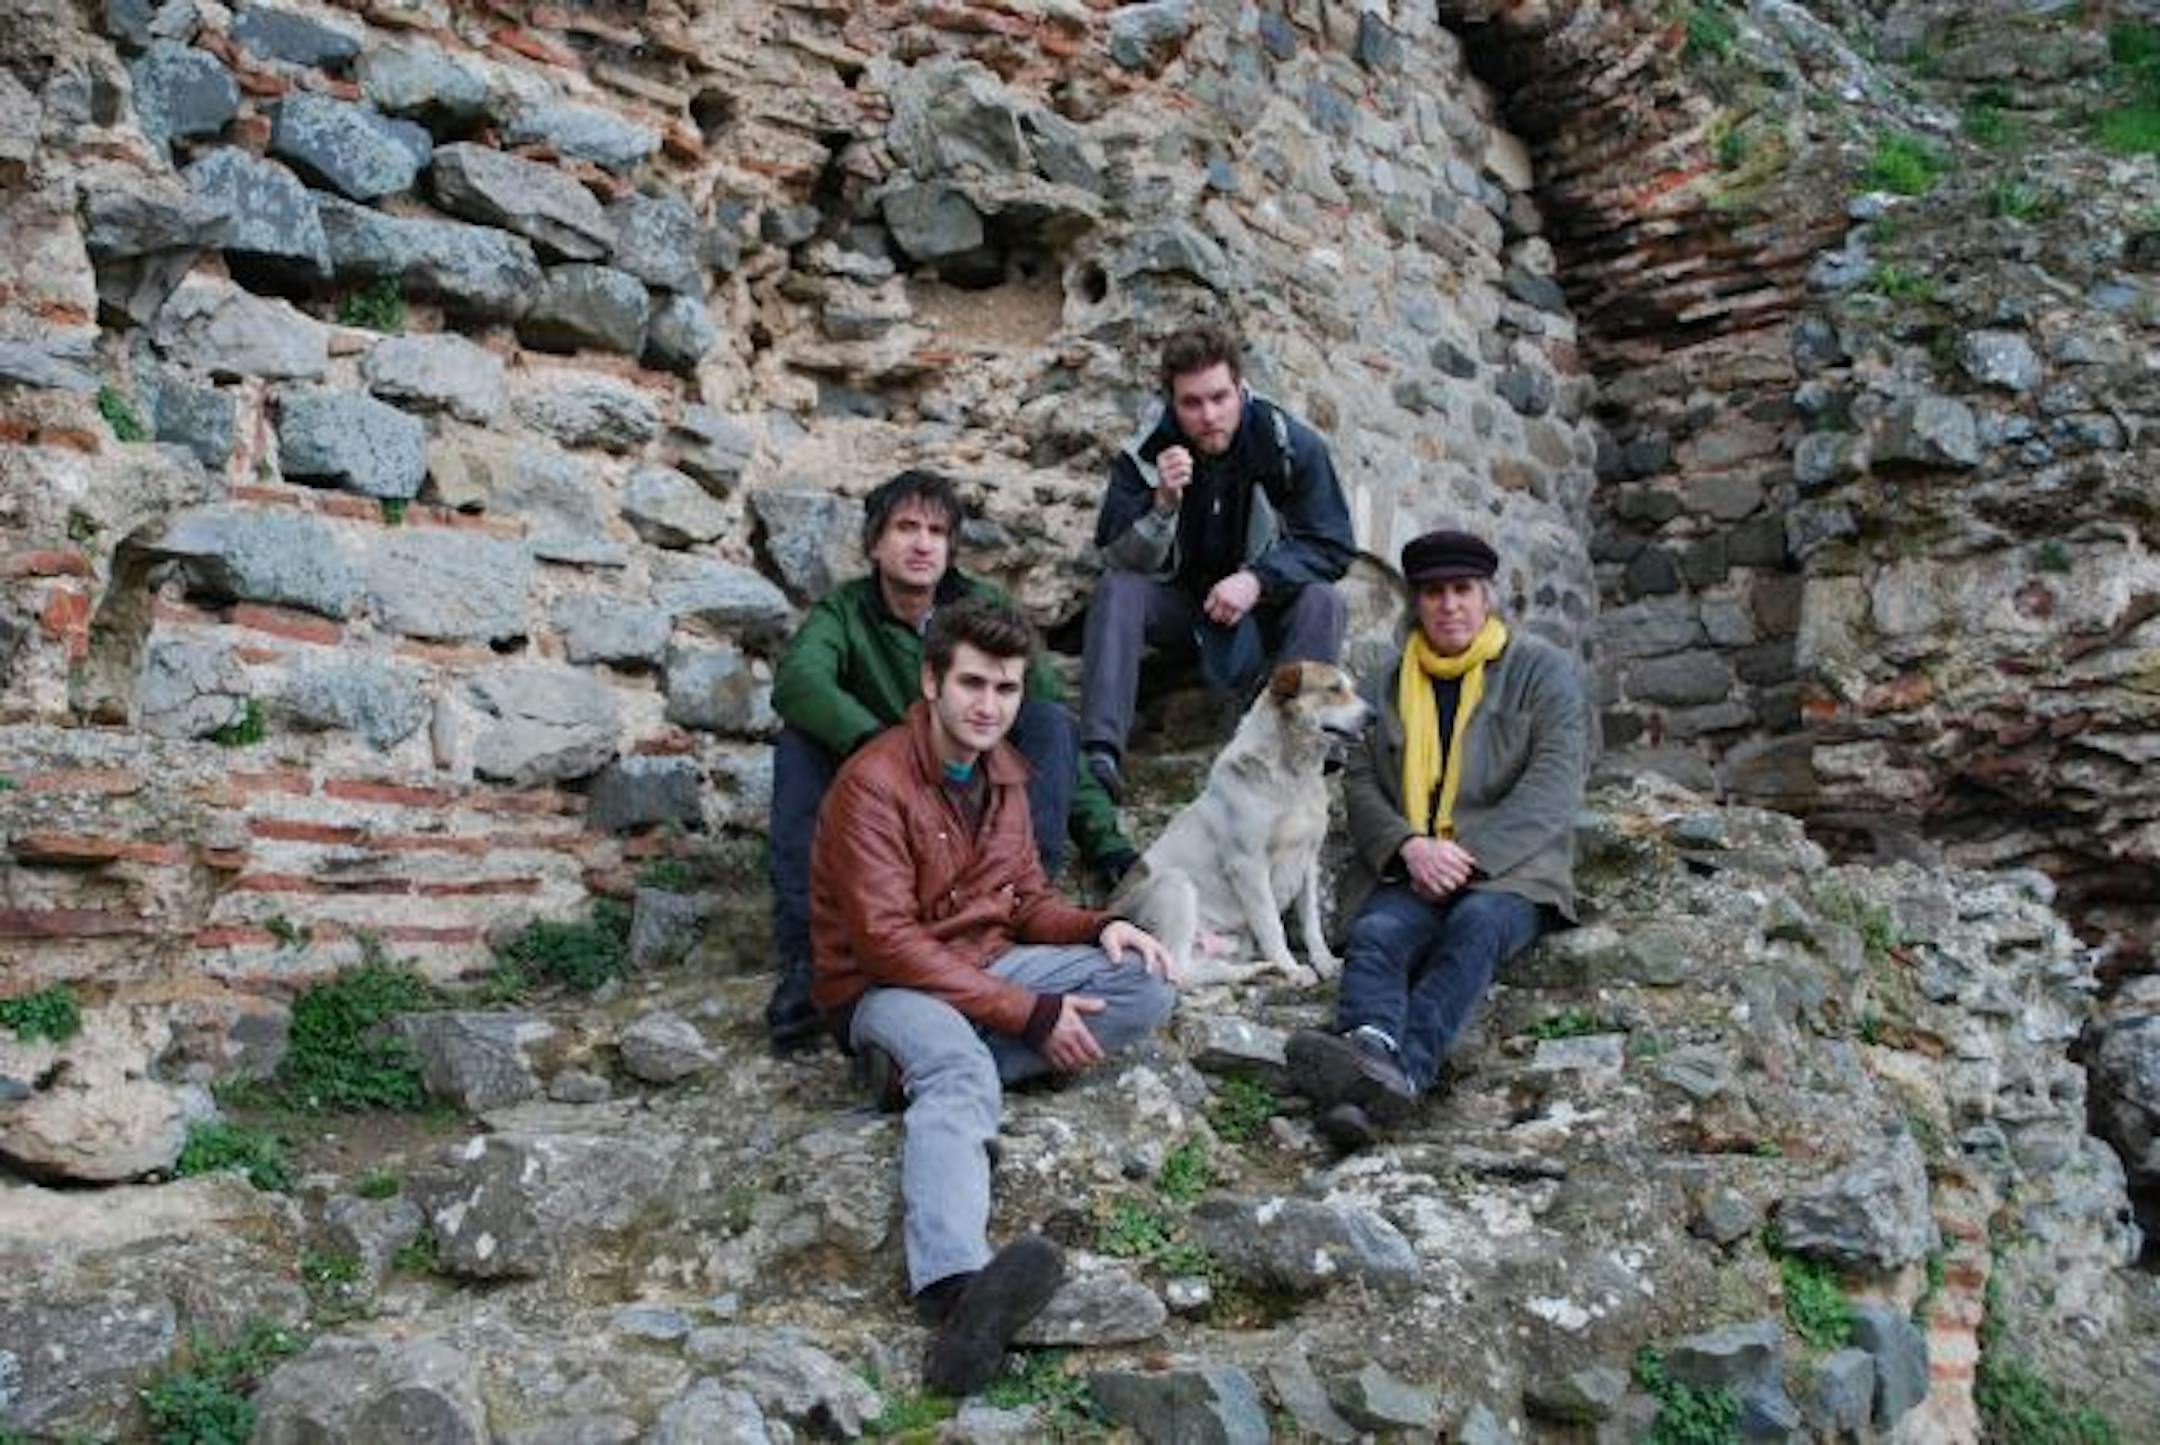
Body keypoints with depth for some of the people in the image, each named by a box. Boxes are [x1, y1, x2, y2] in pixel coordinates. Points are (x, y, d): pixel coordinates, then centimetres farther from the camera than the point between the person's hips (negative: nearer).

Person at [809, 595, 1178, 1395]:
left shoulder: (1001, 770, 8)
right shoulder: (875, 781, -18)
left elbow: (1026, 896, 15)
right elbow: (887, 943, -23)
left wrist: (1100, 927, -8)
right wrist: (1029, 1017, -24)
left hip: (990, 965, 8)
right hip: (886, 988, -8)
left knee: (1147, 984, -12)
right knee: (960, 1070, -40)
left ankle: (936, 1069, -21)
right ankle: (955, 1288, -66)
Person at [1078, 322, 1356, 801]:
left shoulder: (1291, 445, -15)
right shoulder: (1145, 452, -14)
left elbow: (1332, 545, -14)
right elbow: (1121, 560, -17)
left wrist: (1257, 580, -28)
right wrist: (1163, 503, -36)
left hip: (1266, 604, 0)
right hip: (1180, 605, 1)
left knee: (1321, 601, -29)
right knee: (1116, 588, -26)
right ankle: (1099, 753, -37)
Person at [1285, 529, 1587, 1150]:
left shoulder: (1542, 670, 10)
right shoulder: (1385, 687, 21)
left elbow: (1554, 785, -4)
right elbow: (1359, 782, 9)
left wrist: (1467, 852, -15)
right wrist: (1409, 847, -13)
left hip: (1509, 868, -2)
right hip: (1409, 872, 3)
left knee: (1477, 926, -36)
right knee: (1376, 934, -31)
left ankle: (1403, 1071, -59)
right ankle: (1372, 1047, -62)